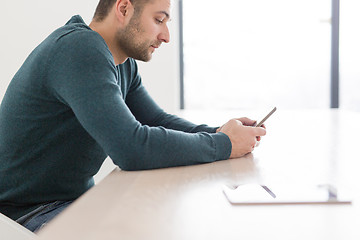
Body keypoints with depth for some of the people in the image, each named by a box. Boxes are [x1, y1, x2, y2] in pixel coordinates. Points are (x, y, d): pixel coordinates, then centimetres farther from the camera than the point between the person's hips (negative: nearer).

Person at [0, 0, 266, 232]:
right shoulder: (79, 50, -25)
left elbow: (158, 120, 9)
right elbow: (132, 149, -33)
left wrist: (217, 133, -10)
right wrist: (223, 145, -23)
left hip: (79, 195, 9)